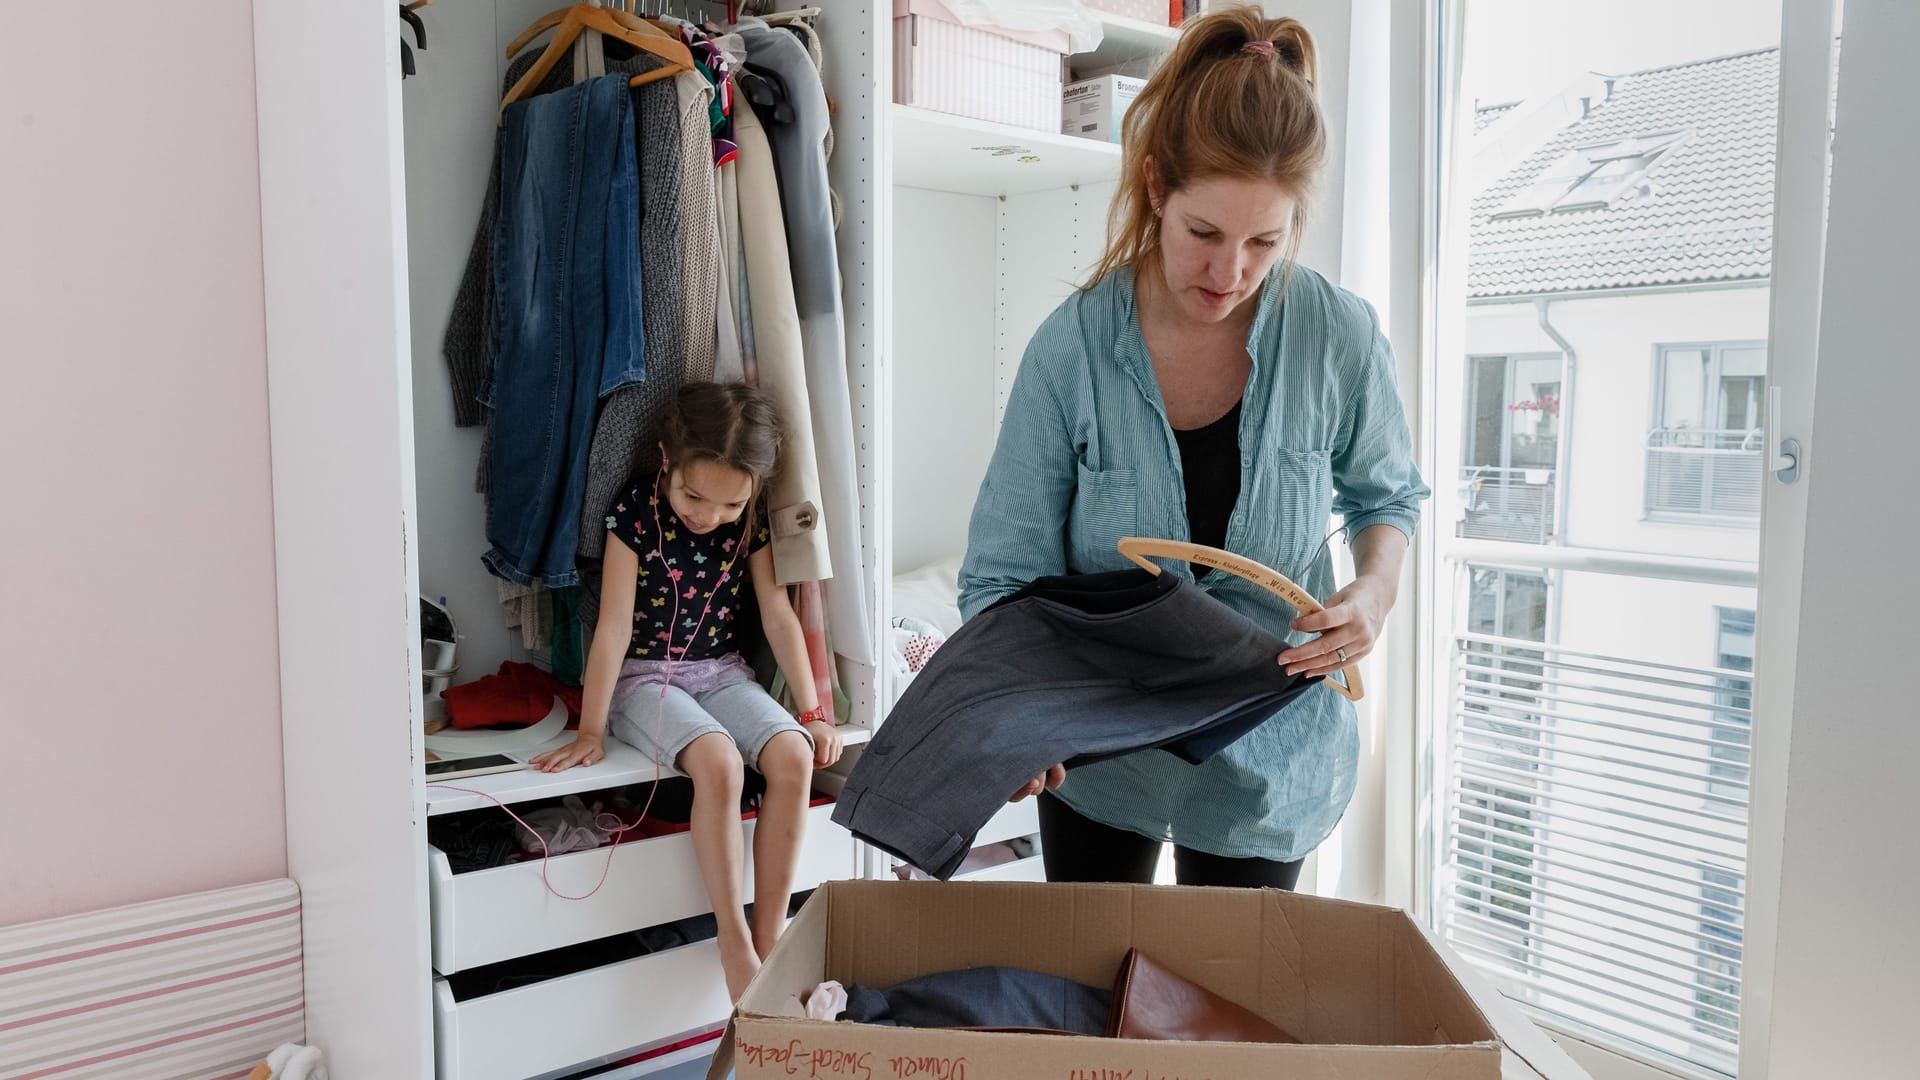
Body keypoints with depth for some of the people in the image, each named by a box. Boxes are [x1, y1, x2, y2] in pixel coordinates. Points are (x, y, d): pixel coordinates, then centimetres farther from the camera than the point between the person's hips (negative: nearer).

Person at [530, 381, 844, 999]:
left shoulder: (752, 522, -3)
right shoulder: (636, 515, -14)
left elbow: (778, 616, 1)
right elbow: (614, 627, -14)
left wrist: (812, 713, -2)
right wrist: (591, 731, -13)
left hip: (720, 671, 4)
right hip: (644, 677, -4)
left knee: (794, 757, -25)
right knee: (718, 762, -34)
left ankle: (770, 936, -14)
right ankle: (734, 943, -22)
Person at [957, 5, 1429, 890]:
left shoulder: (1340, 338, -15)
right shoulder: (1072, 349, -19)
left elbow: (1386, 495, 4)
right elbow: (1004, 570, -15)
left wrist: (1375, 589, -17)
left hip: (1268, 753, 1)